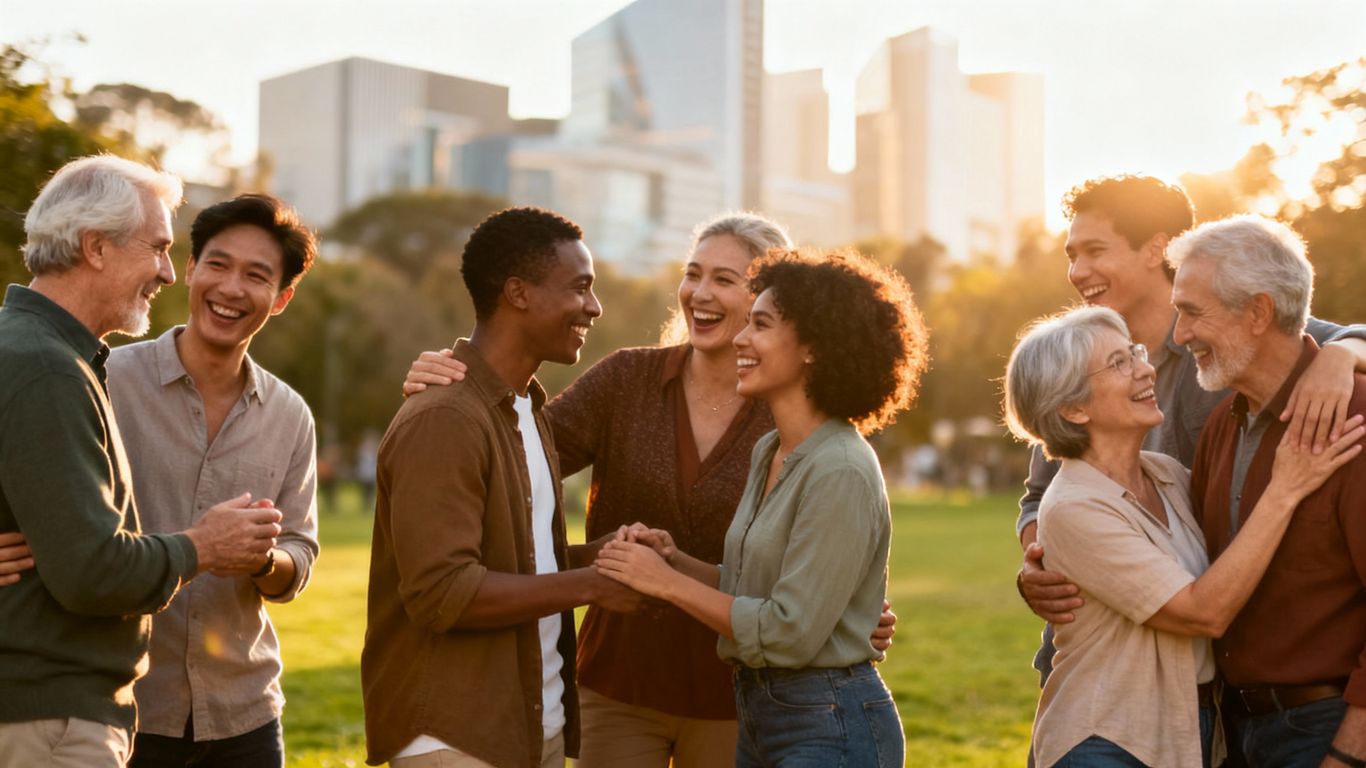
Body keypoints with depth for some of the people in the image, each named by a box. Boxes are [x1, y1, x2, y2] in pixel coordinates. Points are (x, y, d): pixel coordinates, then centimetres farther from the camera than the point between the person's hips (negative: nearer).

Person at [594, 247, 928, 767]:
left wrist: (668, 583, -15)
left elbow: (789, 633, -21)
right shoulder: (768, 452, 7)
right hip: (760, 715, 8)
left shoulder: (840, 471, -19)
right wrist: (675, 559, -4)